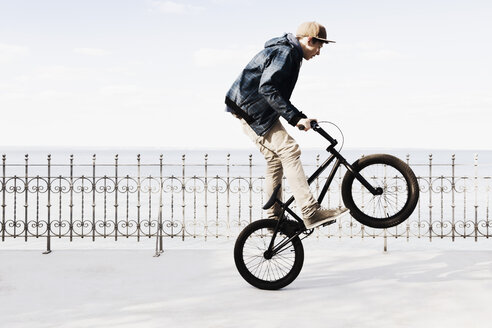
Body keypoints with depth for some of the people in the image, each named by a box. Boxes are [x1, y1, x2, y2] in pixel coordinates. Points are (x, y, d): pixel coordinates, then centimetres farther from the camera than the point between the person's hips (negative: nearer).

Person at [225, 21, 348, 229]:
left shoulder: (288, 52, 17)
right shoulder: (285, 52, -16)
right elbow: (267, 89, -29)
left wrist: (300, 118, 22)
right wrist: (295, 117, -32)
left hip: (259, 111, 11)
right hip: (252, 111, -11)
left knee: (276, 160, 11)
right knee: (289, 150, -19)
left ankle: (274, 218, 18)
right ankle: (311, 213, -23)